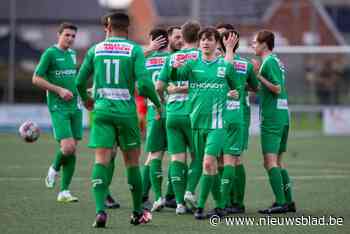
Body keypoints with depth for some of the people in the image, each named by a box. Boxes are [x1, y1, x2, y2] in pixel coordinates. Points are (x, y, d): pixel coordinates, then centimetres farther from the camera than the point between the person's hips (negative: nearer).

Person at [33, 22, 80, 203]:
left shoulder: (73, 54, 14)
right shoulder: (50, 53, -6)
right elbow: (36, 79, -8)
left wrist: (79, 91, 12)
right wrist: (59, 90, -14)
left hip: (75, 107, 6)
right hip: (58, 108, -6)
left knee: (72, 150, 2)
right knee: (67, 147, -18)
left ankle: (64, 192, 8)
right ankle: (55, 169, 13)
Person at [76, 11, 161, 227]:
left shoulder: (95, 50, 6)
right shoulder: (134, 50, -2)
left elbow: (80, 82, 10)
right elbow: (144, 82, -13)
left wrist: (85, 99, 32)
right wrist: (157, 102, 5)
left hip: (102, 111, 1)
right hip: (126, 112, -1)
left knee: (101, 161, -4)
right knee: (132, 161, 12)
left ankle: (100, 210, -21)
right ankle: (138, 213, 22)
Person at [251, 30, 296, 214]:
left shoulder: (269, 62, -11)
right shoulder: (276, 61, 17)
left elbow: (277, 88, -18)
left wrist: (259, 76, -15)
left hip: (271, 118, -10)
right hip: (282, 116, 10)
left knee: (270, 161, -10)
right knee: (277, 161, 14)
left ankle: (280, 202, -14)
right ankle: (288, 201, 13)